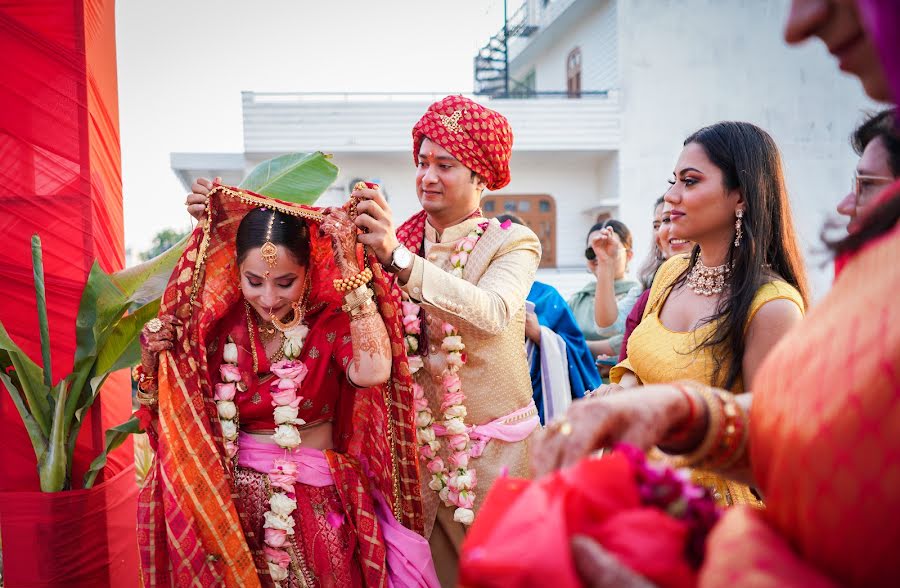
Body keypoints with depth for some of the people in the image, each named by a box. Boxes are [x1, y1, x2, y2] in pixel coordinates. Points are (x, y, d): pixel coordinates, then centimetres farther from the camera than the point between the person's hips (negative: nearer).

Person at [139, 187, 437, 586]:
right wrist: (153, 364, -13)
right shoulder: (219, 323, -3)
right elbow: (179, 419, 5)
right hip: (233, 505, 2)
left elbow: (373, 372, -35)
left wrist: (350, 268, -31)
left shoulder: (333, 321, -12)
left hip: (317, 507, -2)